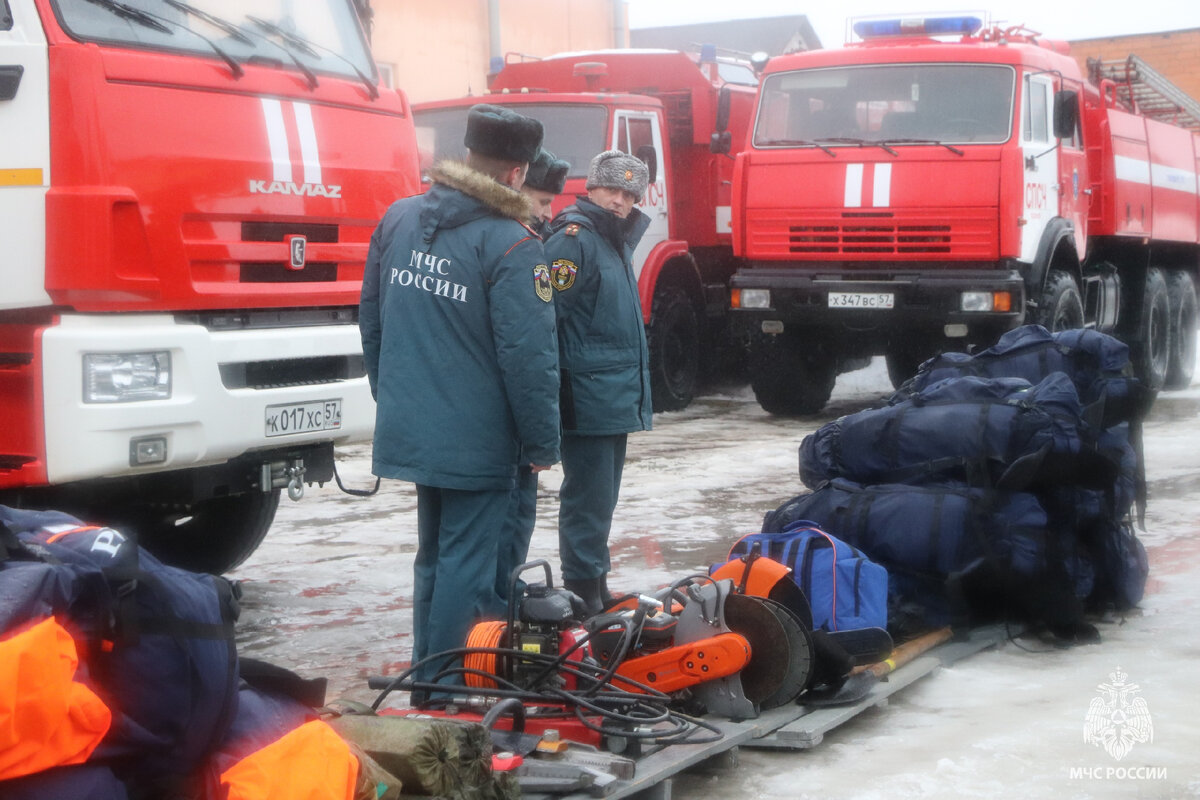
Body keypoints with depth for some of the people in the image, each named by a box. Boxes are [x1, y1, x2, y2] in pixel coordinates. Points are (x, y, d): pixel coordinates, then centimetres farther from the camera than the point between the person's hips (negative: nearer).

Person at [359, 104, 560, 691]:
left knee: (434, 554, 20)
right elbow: (529, 356, -18)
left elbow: (371, 319, 14)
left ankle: (425, 679, 31)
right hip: (476, 440, -7)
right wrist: (543, 443, -7)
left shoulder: (398, 219, 5)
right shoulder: (511, 245, -17)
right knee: (465, 565, 3)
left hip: (408, 428, 7)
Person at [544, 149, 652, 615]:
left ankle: (597, 586, 26)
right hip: (587, 397, -10)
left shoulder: (618, 242, 18)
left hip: (618, 399, 10)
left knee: (601, 500, 17)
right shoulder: (573, 238, -13)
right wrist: (557, 392, -24)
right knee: (587, 501, -5)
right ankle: (583, 593, 1)